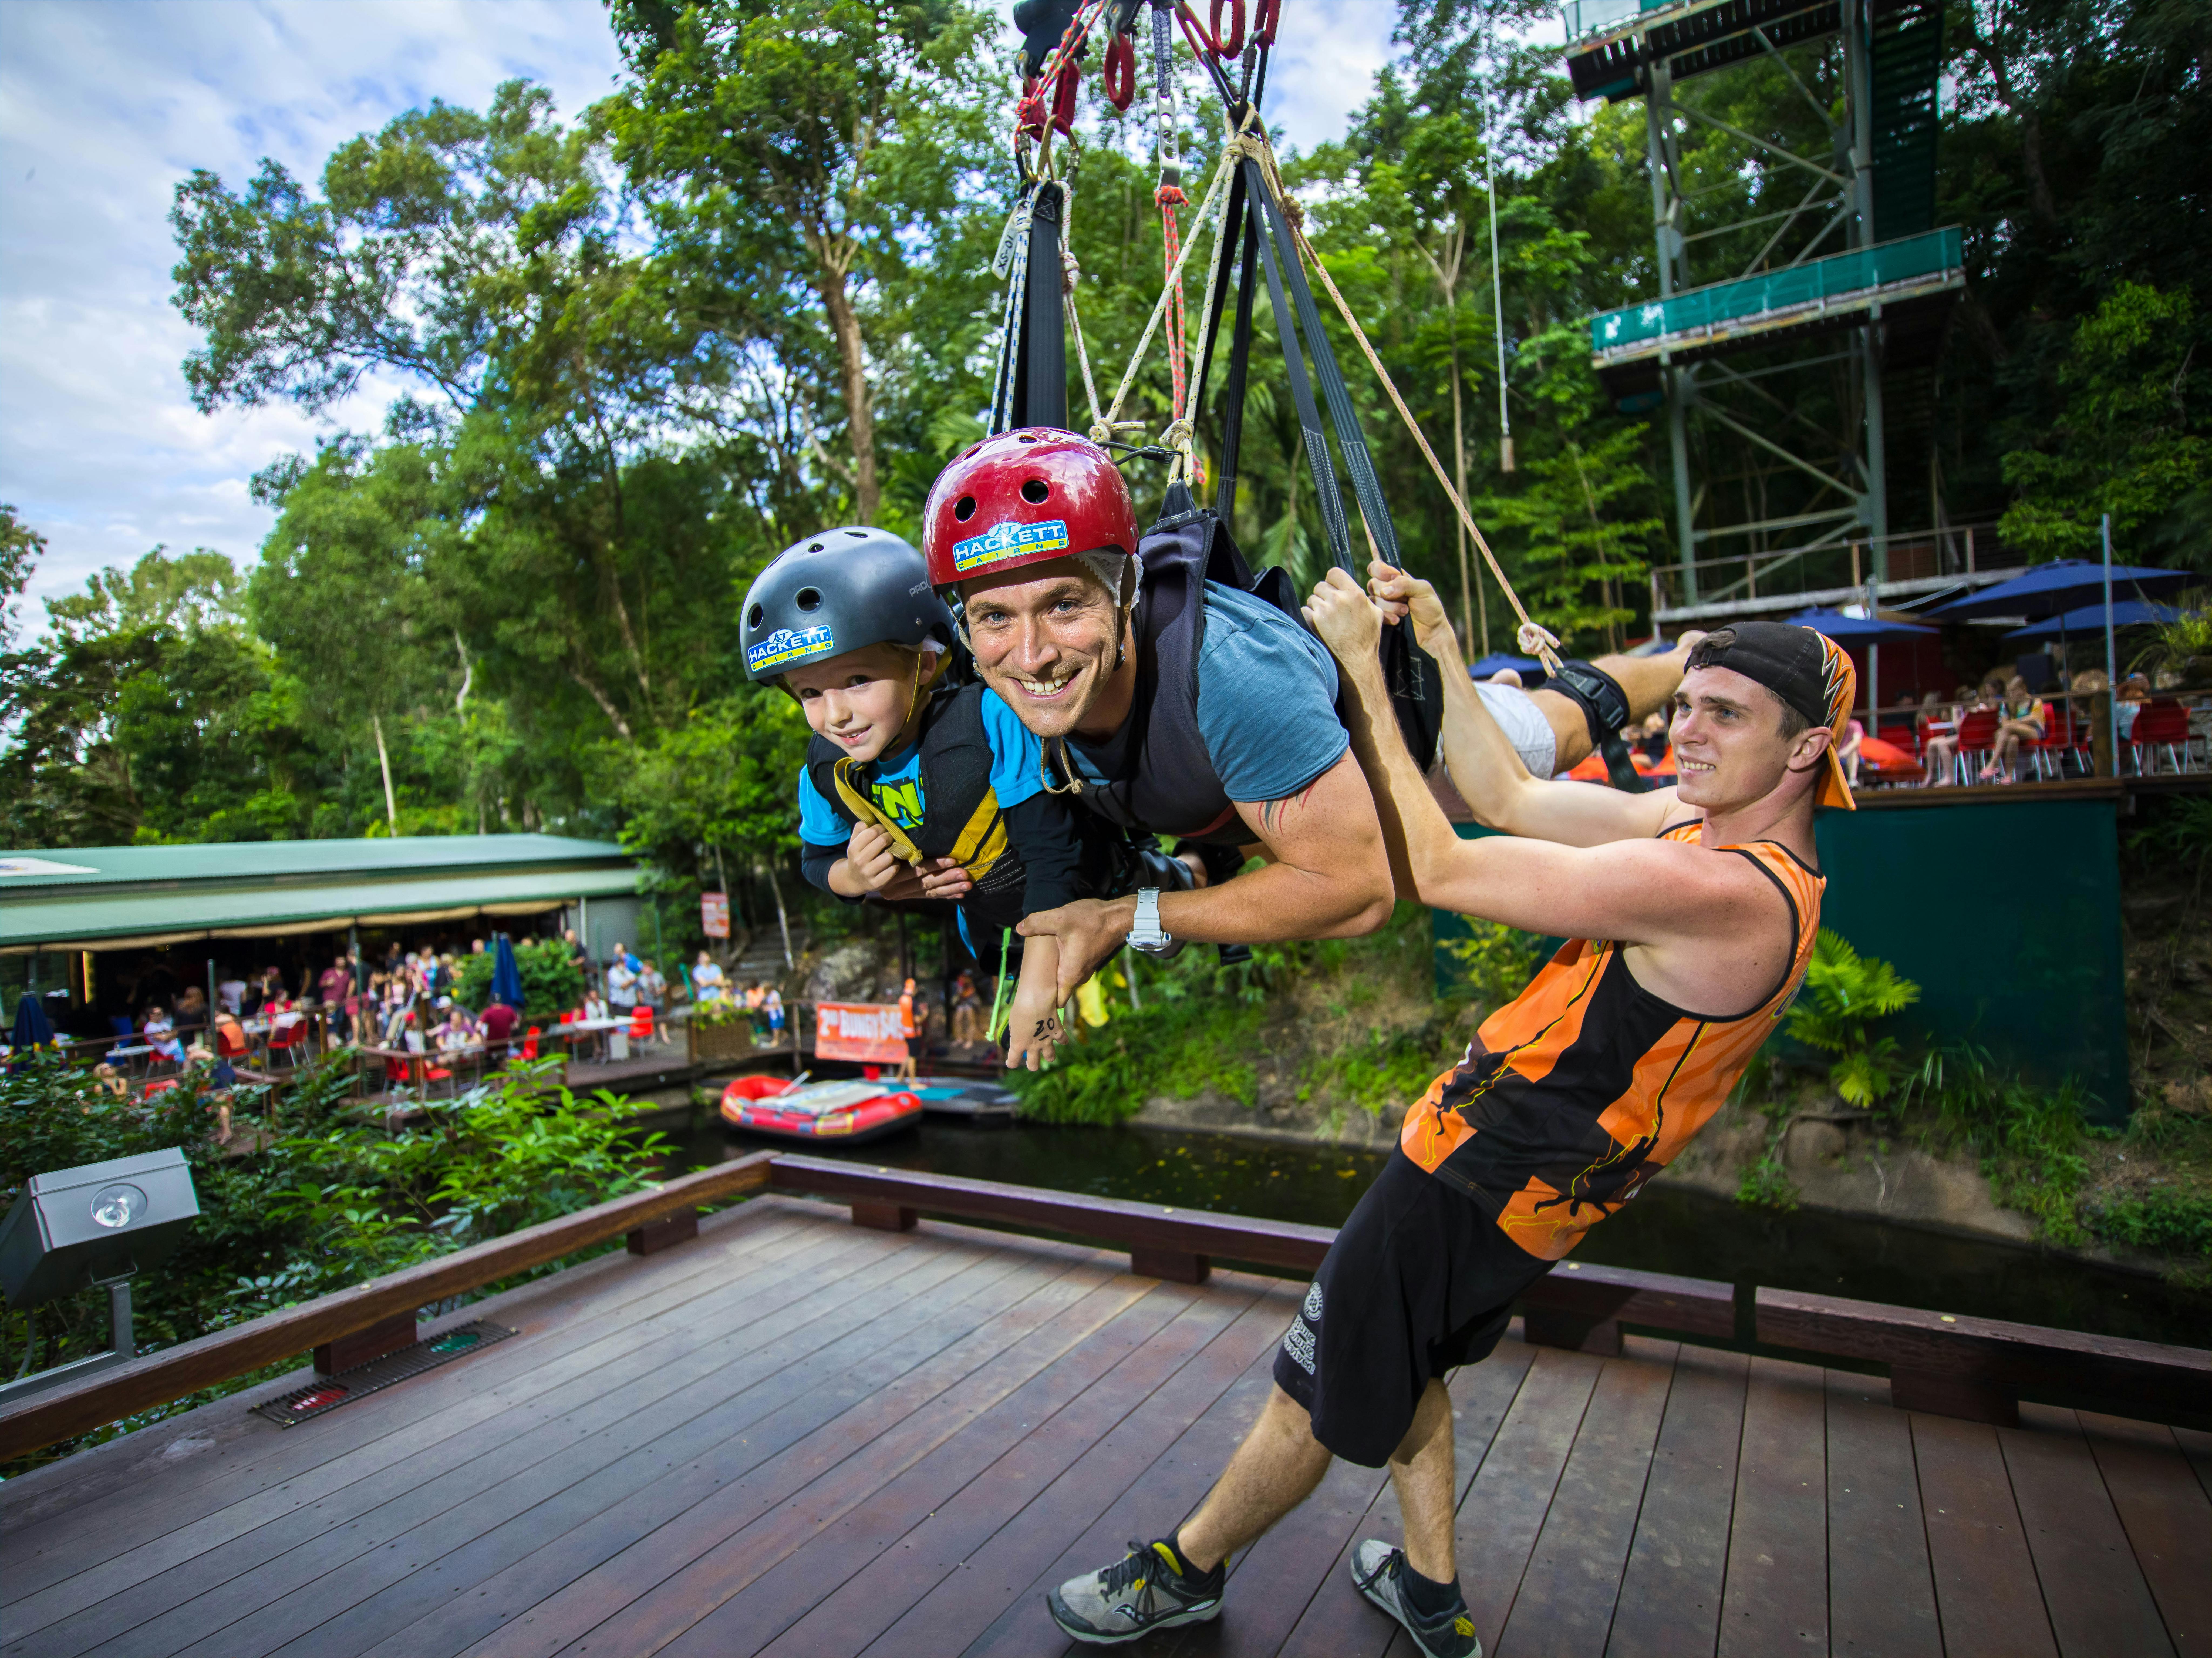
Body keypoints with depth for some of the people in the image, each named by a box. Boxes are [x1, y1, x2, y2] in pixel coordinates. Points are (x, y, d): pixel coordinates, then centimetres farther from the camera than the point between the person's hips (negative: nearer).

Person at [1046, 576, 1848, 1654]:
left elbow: (1432, 869, -28)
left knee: (1316, 1397, 11)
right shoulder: (1711, 823, 2)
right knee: (1395, 1360, 29)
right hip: (1527, 1178, 10)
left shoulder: (1728, 893, -27)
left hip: (1480, 1184, -9)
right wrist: (1436, 648, 1)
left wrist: (1361, 670, -23)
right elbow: (1510, 798, 6)